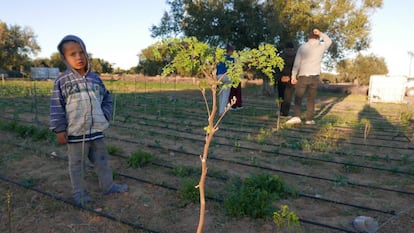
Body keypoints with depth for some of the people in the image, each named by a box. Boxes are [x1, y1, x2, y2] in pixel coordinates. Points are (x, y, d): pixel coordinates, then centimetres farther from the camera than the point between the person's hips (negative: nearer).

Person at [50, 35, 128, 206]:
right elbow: (57, 107, -8)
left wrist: (105, 115, 0)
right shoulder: (62, 81, -8)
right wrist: (59, 130, -11)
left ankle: (108, 186, 33)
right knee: (77, 165, 11)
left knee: (102, 160, 17)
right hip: (75, 133, -4)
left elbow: (107, 98, 15)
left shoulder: (95, 79, 4)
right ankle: (79, 193, 27)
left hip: (97, 131, 4)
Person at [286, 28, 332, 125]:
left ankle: (296, 116, -11)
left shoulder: (302, 47, 1)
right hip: (314, 76, 2)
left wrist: (293, 76, -2)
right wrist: (320, 33, 20)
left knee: (298, 98, 2)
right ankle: (309, 119, 7)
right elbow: (329, 41, 28)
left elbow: (297, 62, -4)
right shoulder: (321, 46, 5)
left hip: (302, 76, -1)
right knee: (311, 99, 7)